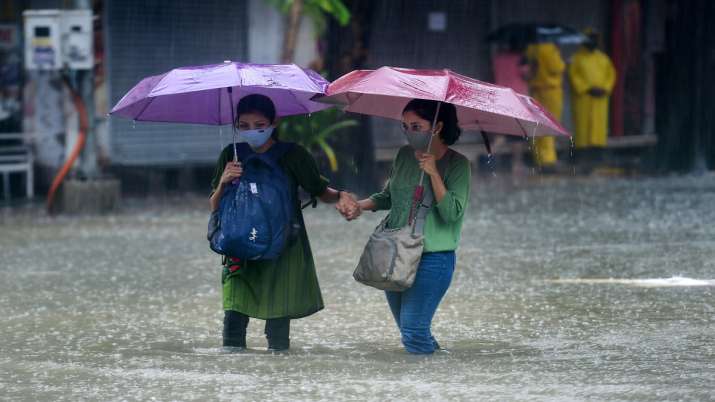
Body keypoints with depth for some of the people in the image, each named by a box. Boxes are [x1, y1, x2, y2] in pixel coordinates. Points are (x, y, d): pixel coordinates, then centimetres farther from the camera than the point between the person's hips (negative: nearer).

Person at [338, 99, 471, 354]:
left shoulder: (457, 165, -9)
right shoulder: (404, 156, 8)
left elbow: (452, 213, -18)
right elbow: (388, 196, 22)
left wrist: (433, 173, -23)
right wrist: (361, 206, 4)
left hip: (433, 258, -7)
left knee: (413, 332, -15)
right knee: (408, 330, 12)